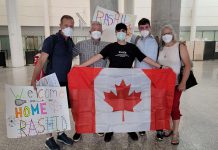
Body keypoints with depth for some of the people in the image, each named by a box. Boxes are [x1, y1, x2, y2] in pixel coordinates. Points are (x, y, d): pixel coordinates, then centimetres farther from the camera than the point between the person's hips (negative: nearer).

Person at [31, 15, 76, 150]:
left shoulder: (71, 42, 7)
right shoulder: (52, 40, -13)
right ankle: (49, 138, 22)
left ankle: (61, 134, 32)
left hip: (65, 81, 6)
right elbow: (41, 61, -20)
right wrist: (33, 79, -28)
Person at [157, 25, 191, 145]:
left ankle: (175, 133, 16)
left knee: (174, 106, 0)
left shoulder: (180, 46, -6)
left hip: (175, 83, -4)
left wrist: (183, 82, -17)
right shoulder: (161, 48, 6)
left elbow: (187, 65, -10)